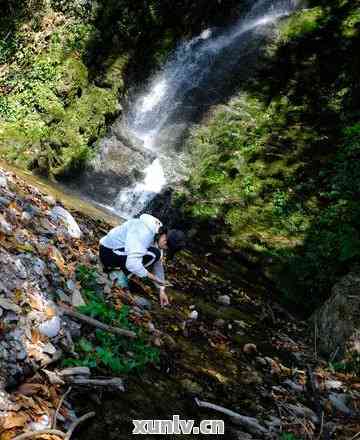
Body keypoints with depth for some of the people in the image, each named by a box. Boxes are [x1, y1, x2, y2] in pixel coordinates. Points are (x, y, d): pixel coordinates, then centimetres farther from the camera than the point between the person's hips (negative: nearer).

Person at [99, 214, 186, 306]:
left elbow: (158, 264, 4)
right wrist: (153, 277, -26)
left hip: (119, 250, 9)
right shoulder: (144, 234, -31)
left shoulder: (159, 234, -3)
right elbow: (131, 264, -39)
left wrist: (161, 290, 2)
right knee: (153, 255, -25)